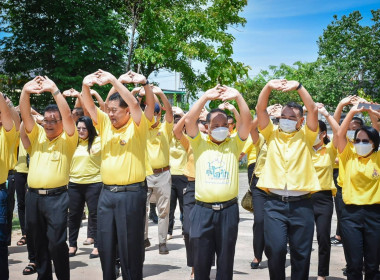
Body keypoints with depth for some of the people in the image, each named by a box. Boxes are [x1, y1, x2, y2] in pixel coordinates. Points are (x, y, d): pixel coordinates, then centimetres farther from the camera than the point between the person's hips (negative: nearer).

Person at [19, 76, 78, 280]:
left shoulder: (67, 139, 1)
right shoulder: (37, 135, 12)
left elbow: (67, 115, -14)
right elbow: (25, 115, -1)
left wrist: (54, 90, -21)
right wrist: (25, 91, -17)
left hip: (56, 197, -4)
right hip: (33, 196, 5)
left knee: (56, 243, -4)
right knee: (39, 243, 13)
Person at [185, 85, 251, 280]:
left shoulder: (234, 144, 7)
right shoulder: (199, 143, 5)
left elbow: (247, 122, -6)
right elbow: (189, 121, -10)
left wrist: (237, 97, -15)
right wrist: (206, 97, -13)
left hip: (228, 210, 1)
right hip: (203, 210, -1)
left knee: (226, 261, 10)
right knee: (201, 261, 8)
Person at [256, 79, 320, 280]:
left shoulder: (306, 136, 9)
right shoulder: (272, 134, 11)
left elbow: (313, 110, -5)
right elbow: (260, 109, -1)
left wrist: (298, 87, -11)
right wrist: (269, 86, -13)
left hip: (301, 204, 0)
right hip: (274, 203, 0)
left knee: (301, 253, 5)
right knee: (275, 249, -9)